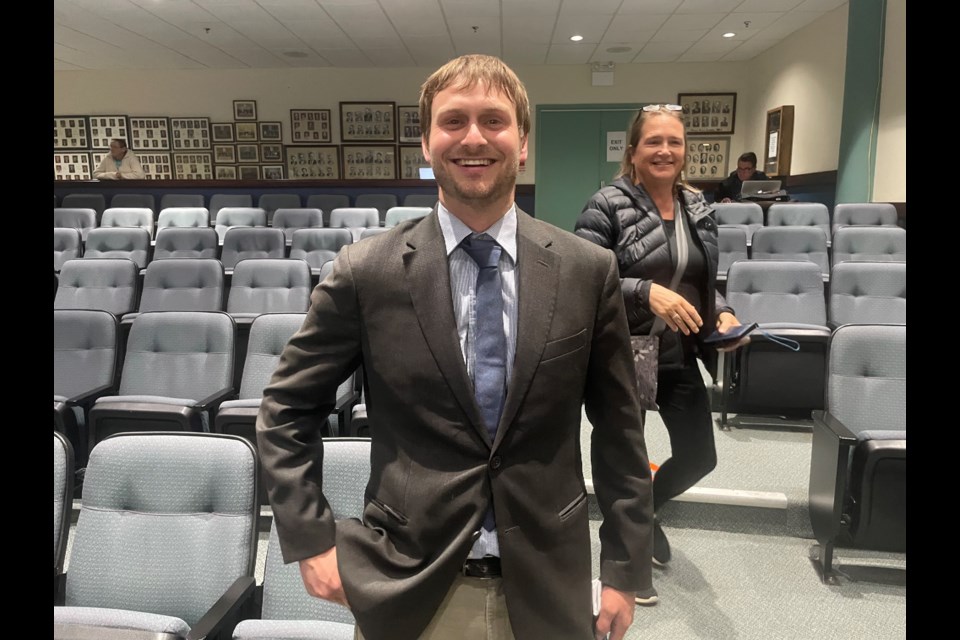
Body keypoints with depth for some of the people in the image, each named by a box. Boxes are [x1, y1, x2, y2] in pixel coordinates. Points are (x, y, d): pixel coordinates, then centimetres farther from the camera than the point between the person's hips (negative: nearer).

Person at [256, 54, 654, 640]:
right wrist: (311, 540, -5)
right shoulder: (366, 273, -10)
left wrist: (626, 569, 1)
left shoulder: (589, 271, -7)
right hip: (408, 590, 0)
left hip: (547, 589, 1)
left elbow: (619, 430, 0)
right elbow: (286, 410, 0)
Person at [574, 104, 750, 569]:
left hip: (680, 358, 6)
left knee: (699, 456, 14)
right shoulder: (607, 206, -12)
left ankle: (648, 507, 45)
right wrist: (647, 291, -29)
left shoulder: (698, 207, 7)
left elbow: (703, 283, 14)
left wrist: (722, 313, -5)